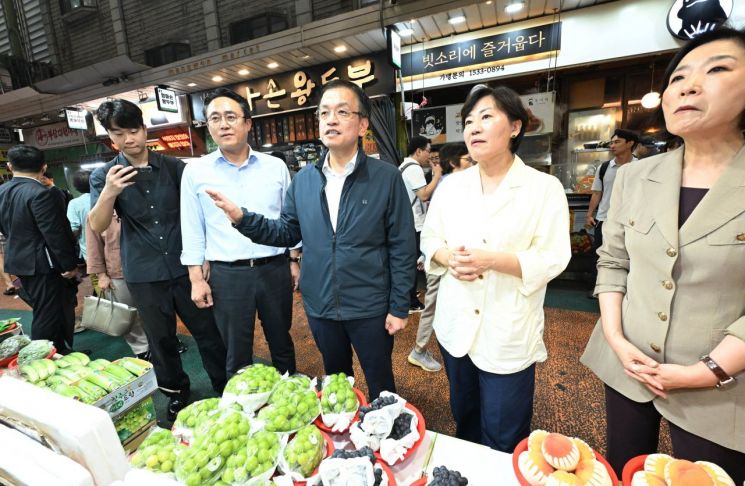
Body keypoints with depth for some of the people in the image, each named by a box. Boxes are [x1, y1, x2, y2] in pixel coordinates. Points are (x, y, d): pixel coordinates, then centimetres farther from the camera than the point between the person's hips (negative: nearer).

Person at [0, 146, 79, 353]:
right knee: (48, 316, 1)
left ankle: (60, 354, 29)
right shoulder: (41, 194, -20)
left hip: (19, 261, 9)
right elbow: (55, 234, -21)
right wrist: (69, 265, -14)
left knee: (43, 313, 18)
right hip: (43, 264, -9)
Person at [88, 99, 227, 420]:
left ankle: (225, 388, 26)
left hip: (185, 266, 0)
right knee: (161, 339, 15)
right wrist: (109, 193, -25)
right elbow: (97, 227, -6)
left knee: (208, 331, 7)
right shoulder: (104, 176, 2)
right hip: (144, 274, 1)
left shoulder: (173, 167, 2)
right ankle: (176, 392, 37)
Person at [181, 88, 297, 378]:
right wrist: (197, 279, 0)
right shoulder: (195, 172, 2)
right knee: (237, 353, 12)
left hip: (275, 269, 1)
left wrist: (295, 261, 5)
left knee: (281, 342, 18)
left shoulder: (276, 166, 3)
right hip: (227, 275, -1)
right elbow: (192, 230, 3)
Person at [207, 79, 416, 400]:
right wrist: (241, 218, -7)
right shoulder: (304, 180, 1)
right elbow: (287, 232, 6)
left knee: (380, 385, 18)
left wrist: (399, 307, -10)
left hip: (370, 309, -3)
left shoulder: (387, 177, -11)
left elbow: (402, 249, -10)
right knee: (335, 382, 26)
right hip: (320, 306, 4)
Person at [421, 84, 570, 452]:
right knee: (464, 420, 25)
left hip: (508, 334, -4)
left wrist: (494, 260, -25)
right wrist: (448, 257, -15)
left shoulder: (545, 188, -8)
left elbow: (553, 258, -11)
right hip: (456, 325, 4)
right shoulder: (451, 185, 4)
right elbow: (429, 238, 6)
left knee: (504, 443, 12)